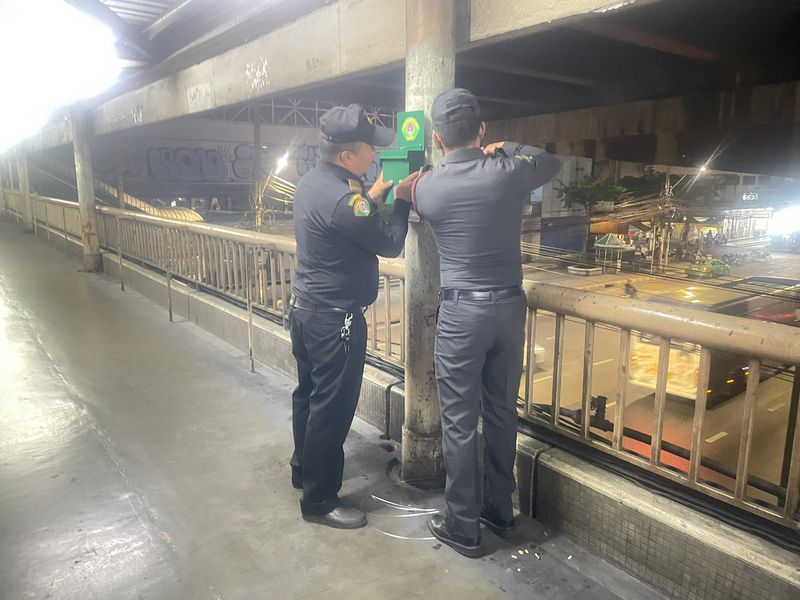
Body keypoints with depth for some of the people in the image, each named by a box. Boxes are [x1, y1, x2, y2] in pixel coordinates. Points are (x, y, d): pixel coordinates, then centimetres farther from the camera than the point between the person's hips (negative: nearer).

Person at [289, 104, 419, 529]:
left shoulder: (311, 182, 4)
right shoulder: (341, 199, -26)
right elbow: (390, 244, -15)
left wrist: (372, 197, 8)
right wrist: (401, 200, -2)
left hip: (304, 306, 10)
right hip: (334, 318, -10)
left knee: (308, 393, 22)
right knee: (332, 408, 2)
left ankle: (303, 468, 41)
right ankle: (319, 500, 16)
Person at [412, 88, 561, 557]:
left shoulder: (426, 188, -6)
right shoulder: (510, 173, -3)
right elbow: (553, 162, 19)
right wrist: (507, 148, 22)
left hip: (462, 311, -3)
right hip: (510, 306, 3)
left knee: (460, 422, 7)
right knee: (502, 413, 16)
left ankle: (464, 526, 18)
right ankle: (500, 509, 33)